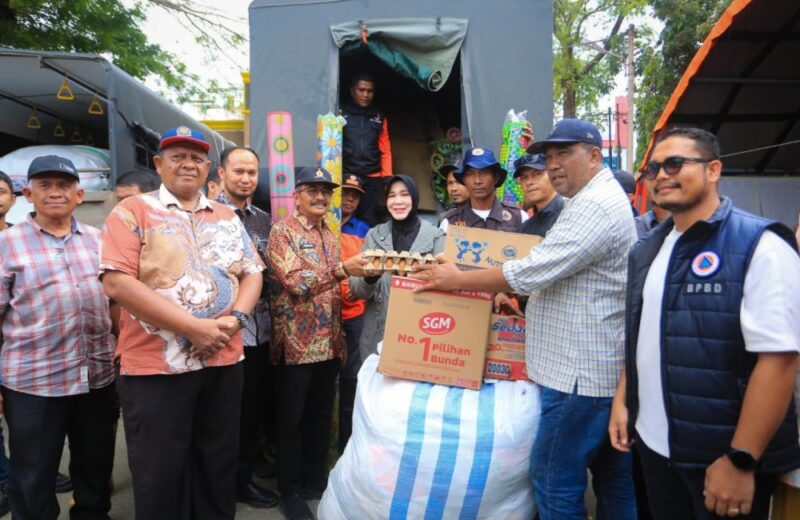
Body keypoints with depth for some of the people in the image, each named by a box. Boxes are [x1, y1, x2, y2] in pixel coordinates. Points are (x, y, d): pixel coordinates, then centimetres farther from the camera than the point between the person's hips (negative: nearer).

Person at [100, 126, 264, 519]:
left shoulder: (227, 216, 11)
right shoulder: (133, 211, -3)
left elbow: (252, 273, 10)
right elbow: (117, 282, -14)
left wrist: (235, 319, -11)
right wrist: (193, 326, -20)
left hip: (224, 361, 4)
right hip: (154, 364, -4)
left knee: (219, 468, 17)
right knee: (160, 476, 9)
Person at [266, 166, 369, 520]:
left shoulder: (329, 235, 14)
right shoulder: (282, 231, -8)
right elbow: (295, 281, -20)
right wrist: (342, 269, -28)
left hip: (328, 342, 6)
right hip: (296, 343, -6)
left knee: (321, 416, 16)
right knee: (291, 420, 7)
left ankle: (316, 480, 32)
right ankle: (290, 490, 23)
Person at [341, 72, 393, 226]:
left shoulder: (379, 117, 15)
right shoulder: (340, 113, 7)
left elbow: (385, 150, 12)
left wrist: (387, 177, 3)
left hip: (373, 178, 2)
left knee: (369, 220, 0)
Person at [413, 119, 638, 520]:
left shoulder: (596, 206, -18)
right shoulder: (595, 201, 18)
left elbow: (532, 271, -23)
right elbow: (556, 273, 24)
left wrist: (456, 280, -12)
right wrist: (514, 292, 10)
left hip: (581, 372, -11)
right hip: (602, 368, 11)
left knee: (555, 480, -1)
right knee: (613, 477, 19)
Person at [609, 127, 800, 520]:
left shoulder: (759, 246, -14)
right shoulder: (648, 249, 7)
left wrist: (741, 460, -21)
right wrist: (622, 399, 10)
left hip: (720, 455, -6)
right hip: (654, 444, 6)